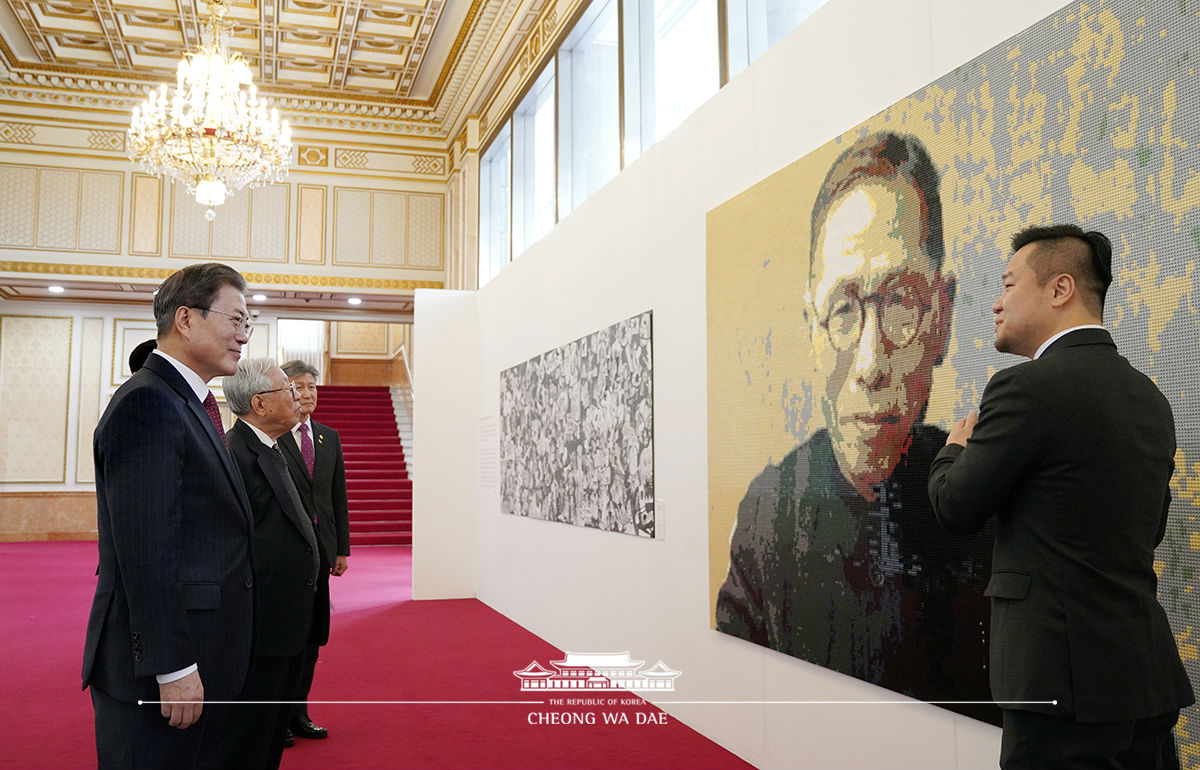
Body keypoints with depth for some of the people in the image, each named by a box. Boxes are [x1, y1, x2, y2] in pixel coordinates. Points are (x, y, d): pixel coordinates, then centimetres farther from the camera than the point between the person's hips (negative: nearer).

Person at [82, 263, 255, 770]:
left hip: (199, 658, 10)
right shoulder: (148, 402, -16)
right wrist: (172, 666, -22)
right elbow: (145, 549, -22)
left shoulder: (189, 404, 16)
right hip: (160, 663, -10)